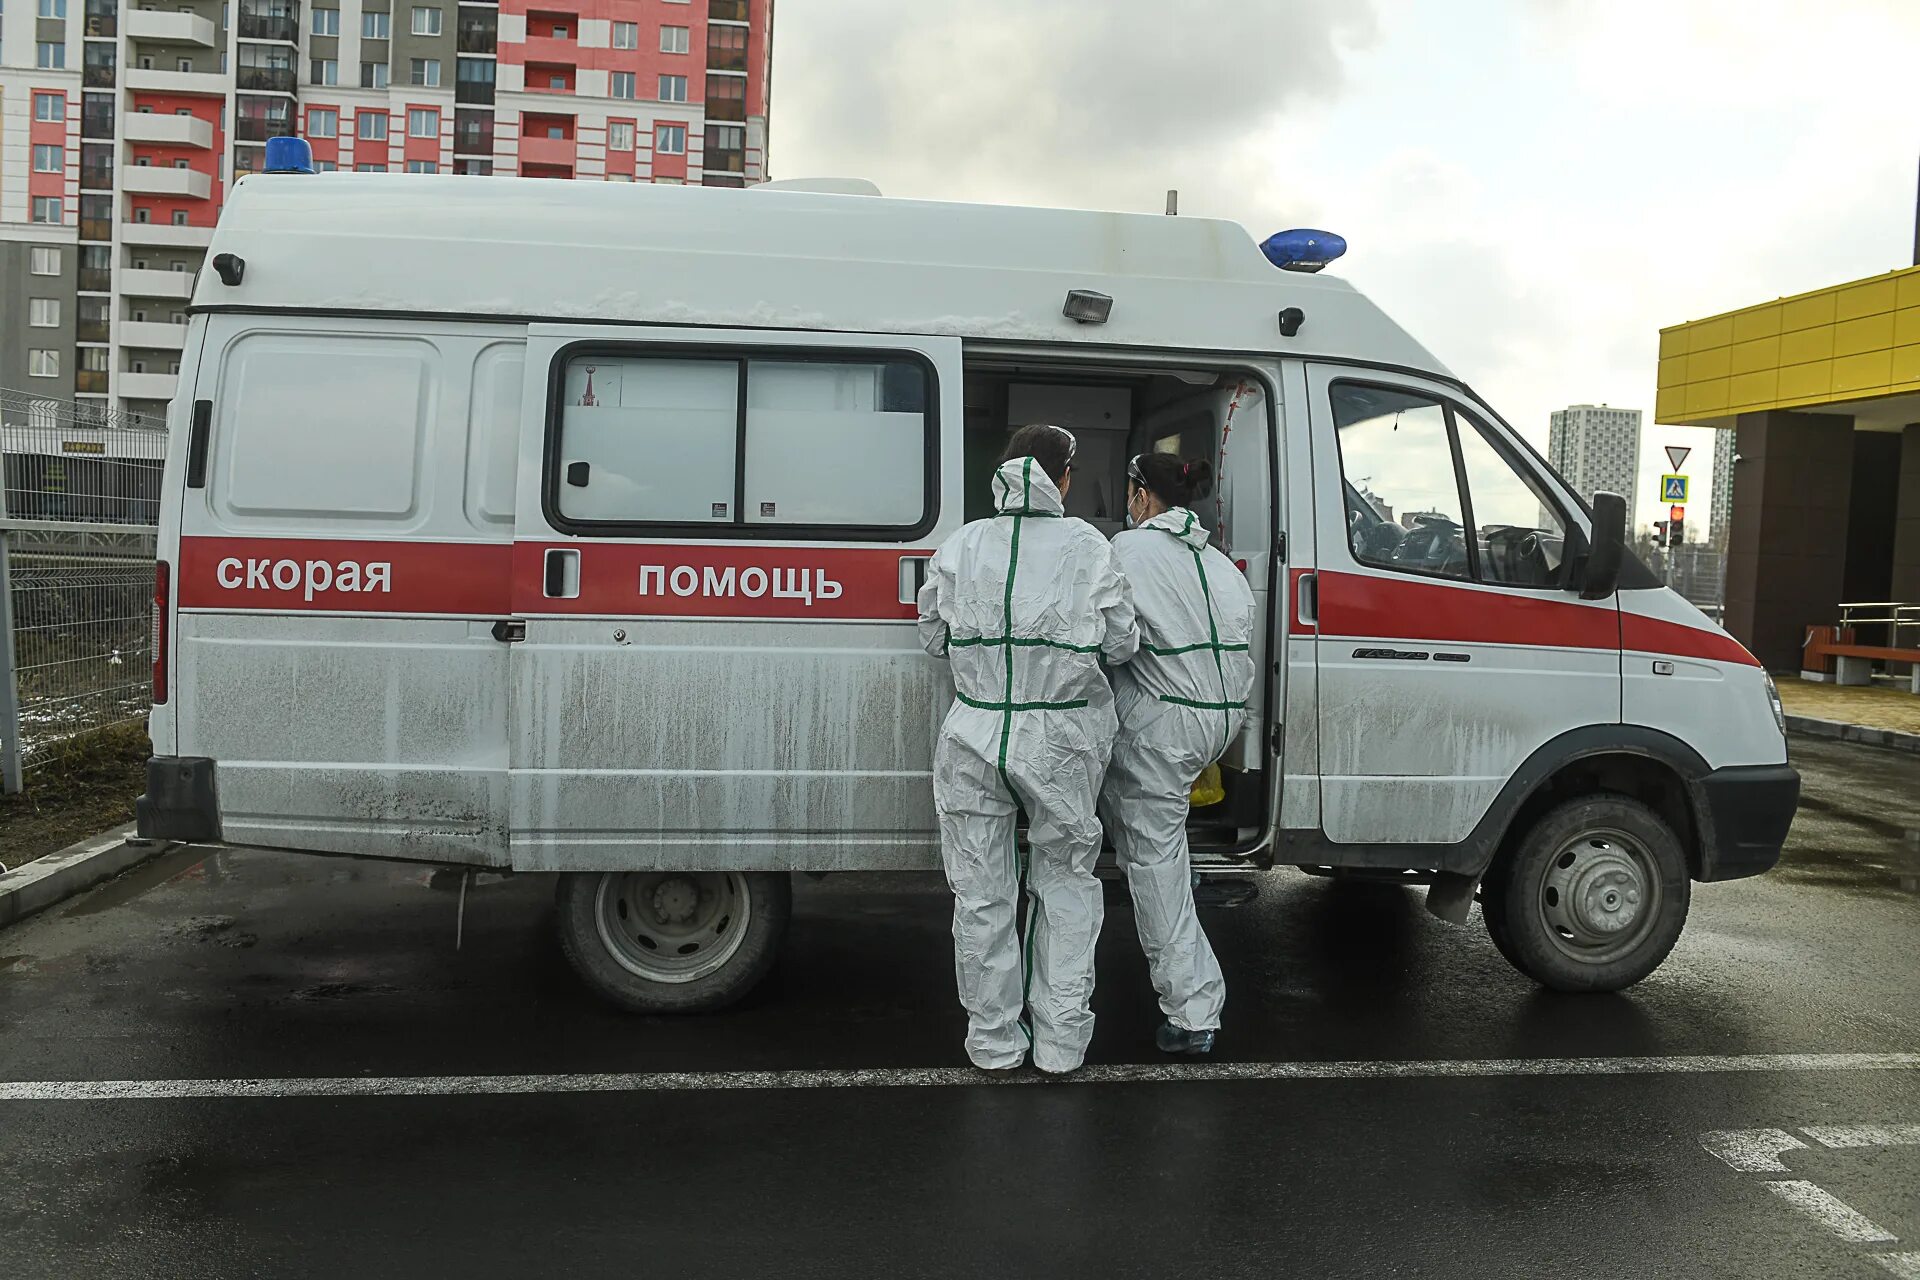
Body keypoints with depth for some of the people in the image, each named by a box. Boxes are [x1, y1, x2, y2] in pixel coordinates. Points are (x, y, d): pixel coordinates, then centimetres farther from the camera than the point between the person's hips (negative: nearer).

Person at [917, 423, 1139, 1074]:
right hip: (1063, 740, -1)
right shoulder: (1087, 546, -6)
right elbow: (1121, 645, -2)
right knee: (1065, 885, 16)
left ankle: (993, 1042, 23)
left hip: (975, 737, 1)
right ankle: (1061, 1043, 21)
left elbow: (935, 637, 7)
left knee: (982, 896, 12)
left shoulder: (960, 546, 0)